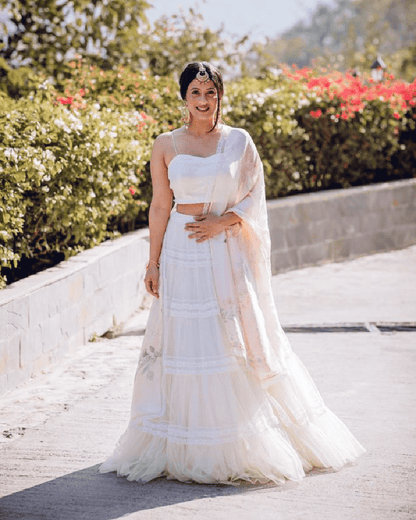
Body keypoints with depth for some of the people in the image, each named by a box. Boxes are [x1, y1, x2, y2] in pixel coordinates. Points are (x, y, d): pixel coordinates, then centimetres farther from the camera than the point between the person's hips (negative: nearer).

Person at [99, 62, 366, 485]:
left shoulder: (239, 142, 2)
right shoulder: (166, 145, 4)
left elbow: (254, 198, 3)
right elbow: (159, 206, 6)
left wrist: (222, 221, -13)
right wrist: (154, 263, 3)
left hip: (227, 255, 0)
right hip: (180, 253, 1)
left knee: (238, 344, 2)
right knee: (185, 344, 2)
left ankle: (243, 444, 16)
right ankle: (185, 447, 14)